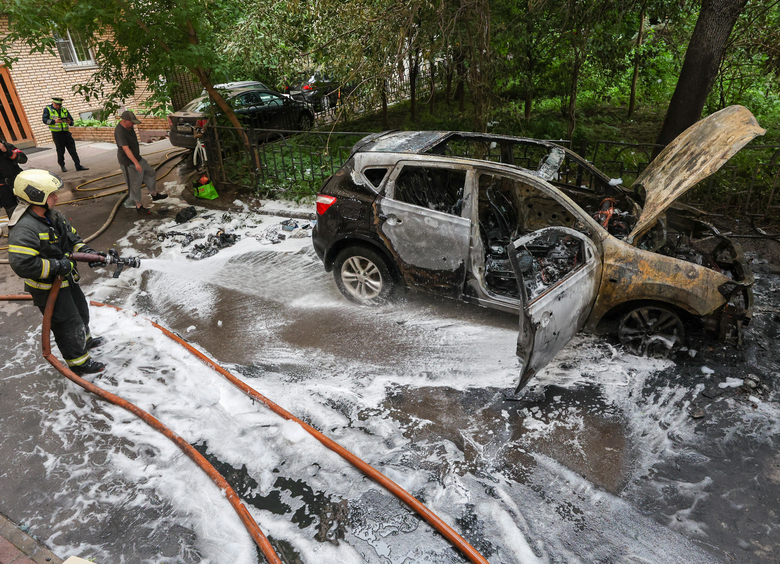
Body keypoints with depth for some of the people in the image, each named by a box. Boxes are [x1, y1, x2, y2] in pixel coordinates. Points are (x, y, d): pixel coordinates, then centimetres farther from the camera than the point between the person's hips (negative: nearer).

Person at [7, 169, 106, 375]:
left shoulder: (53, 215, -1)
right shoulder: (23, 230, -29)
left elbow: (72, 237, 11)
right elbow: (22, 265, -35)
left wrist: (87, 252, -4)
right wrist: (57, 266, -28)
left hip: (67, 279, 9)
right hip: (48, 289, -9)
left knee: (81, 311, 28)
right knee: (68, 325, 4)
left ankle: (84, 339, 53)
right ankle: (78, 362, 22)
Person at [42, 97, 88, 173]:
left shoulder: (64, 110, 15)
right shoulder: (47, 109, 4)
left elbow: (72, 120, 12)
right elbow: (45, 120, -6)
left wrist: (70, 122, -12)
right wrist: (54, 121, -23)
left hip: (66, 132, 3)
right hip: (56, 133, -3)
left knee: (72, 149, -1)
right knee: (60, 151, 2)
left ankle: (78, 165, 0)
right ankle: (62, 166, 15)